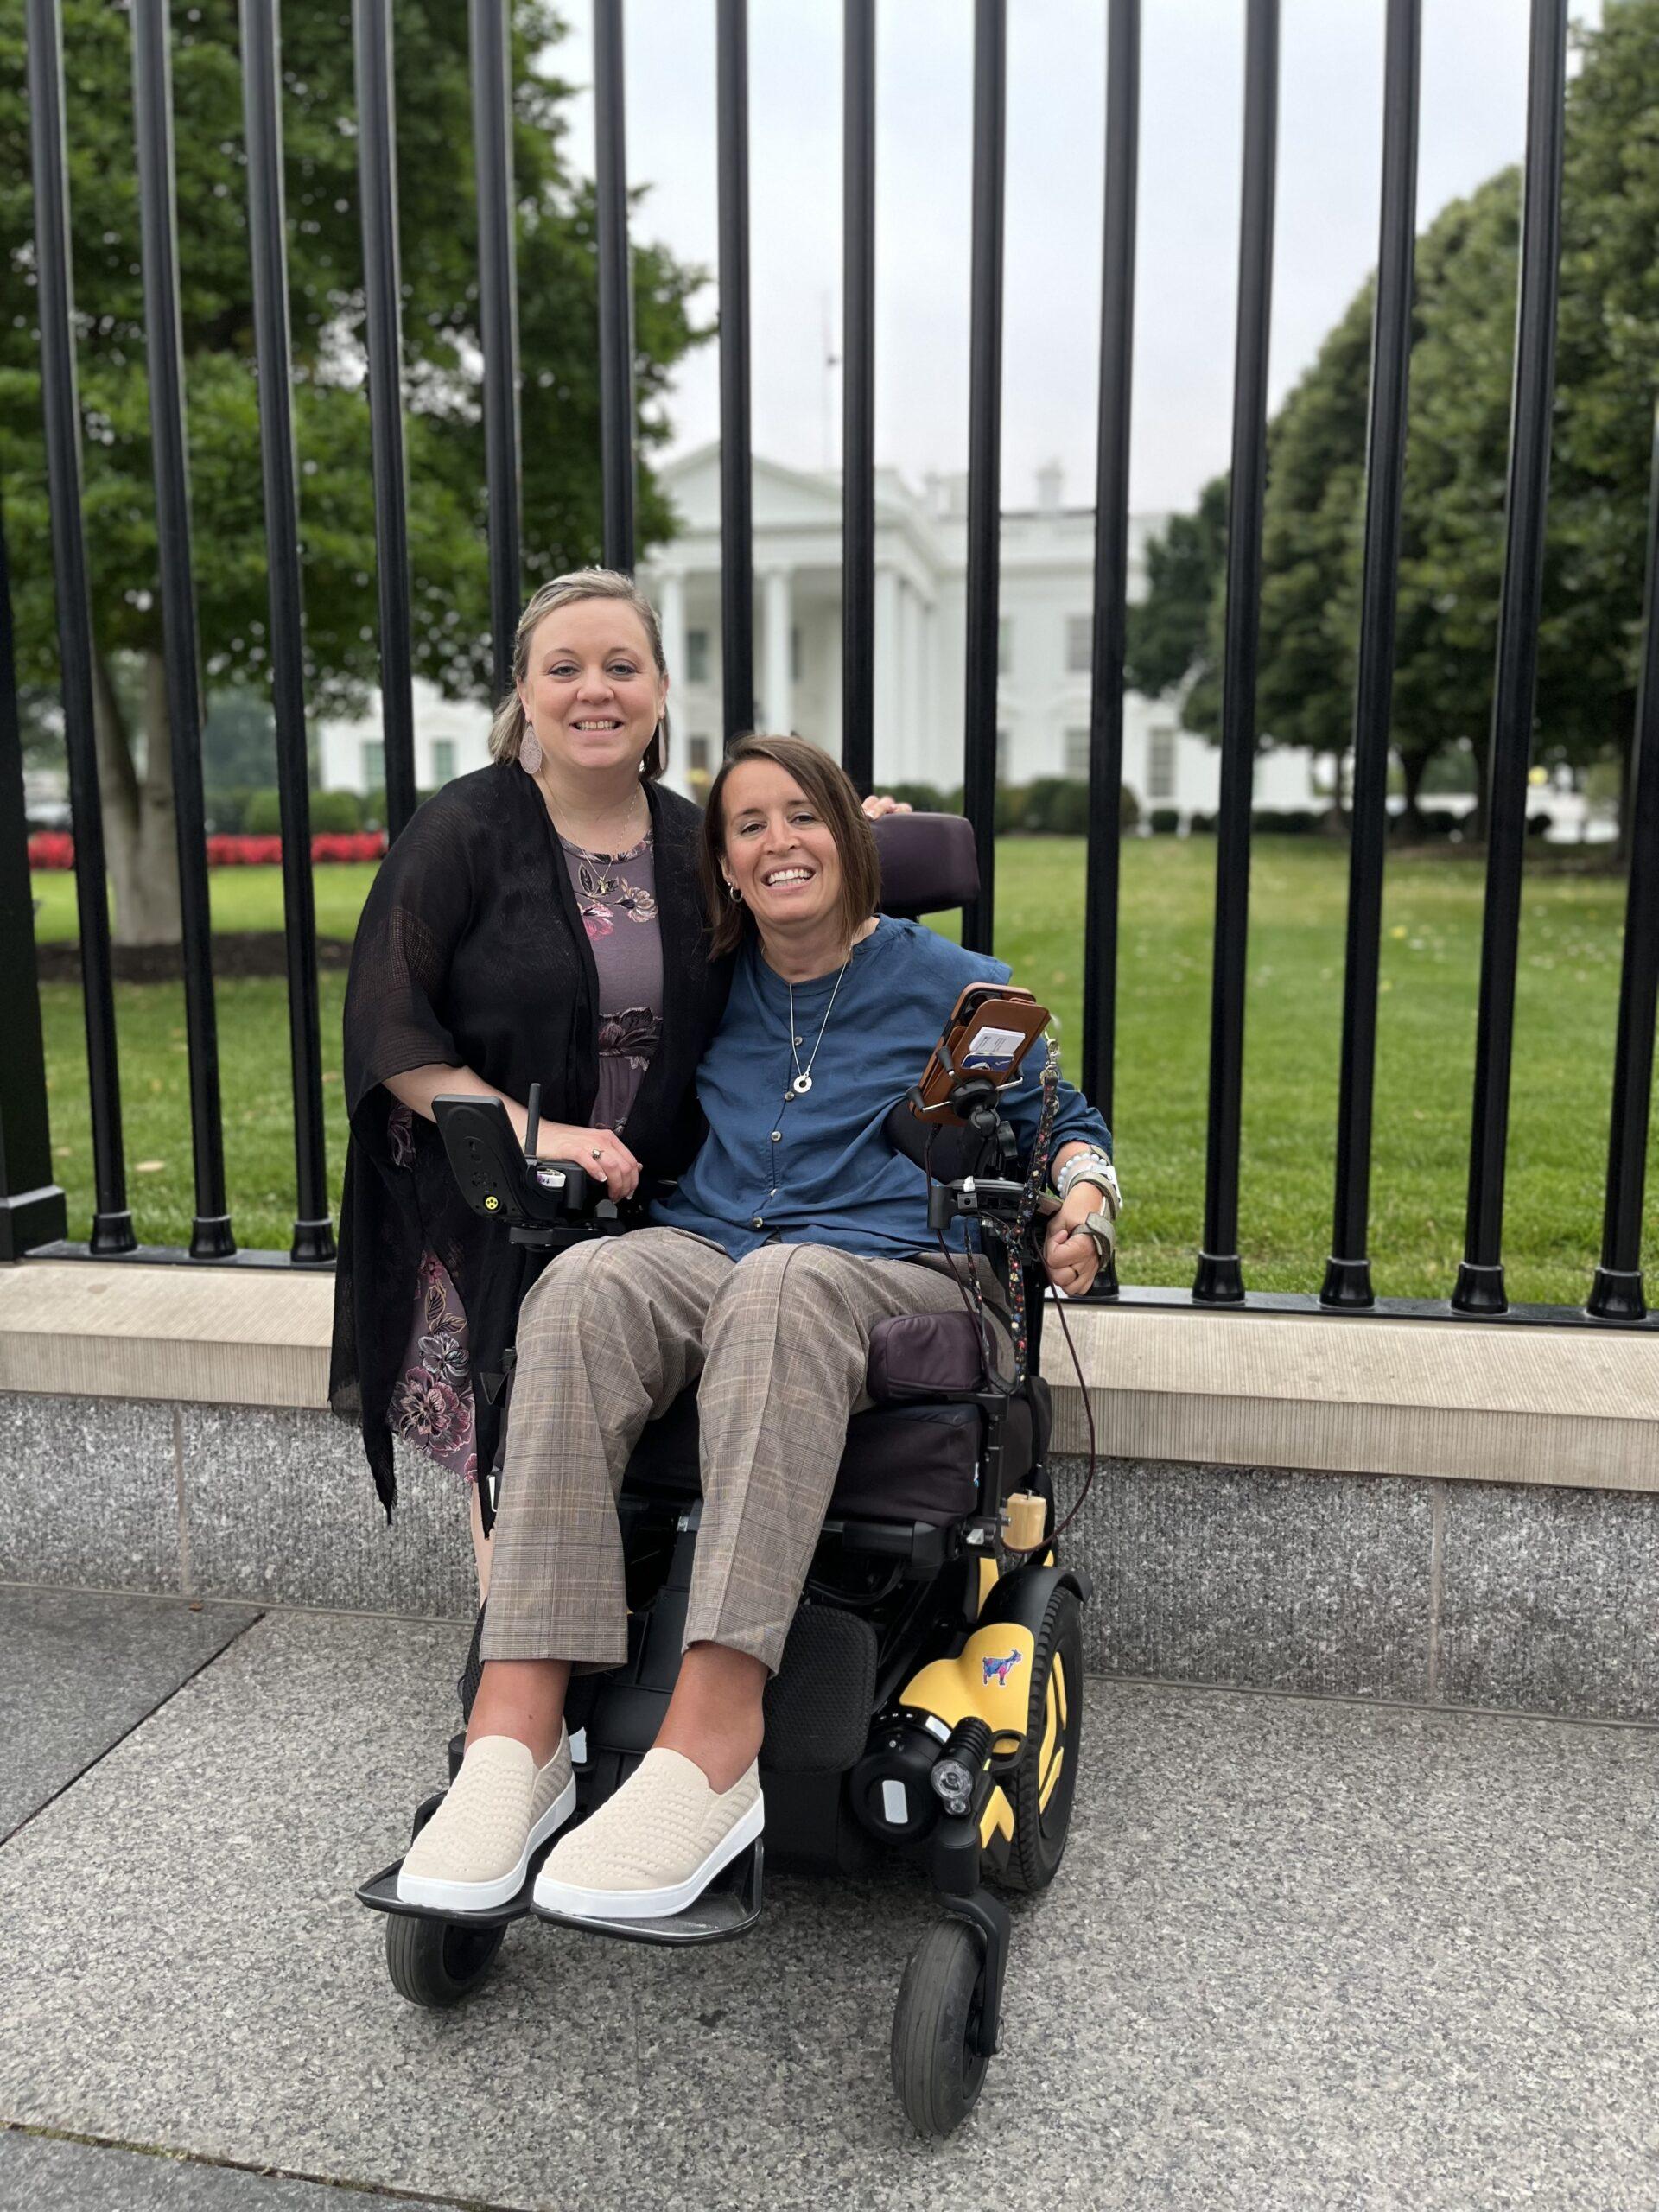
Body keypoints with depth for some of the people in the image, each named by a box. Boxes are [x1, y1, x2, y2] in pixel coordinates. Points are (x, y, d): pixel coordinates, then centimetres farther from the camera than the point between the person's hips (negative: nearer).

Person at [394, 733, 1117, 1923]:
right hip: (703, 1253, 3)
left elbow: (1068, 1122, 18)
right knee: (586, 1285, -33)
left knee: (778, 1287, -40)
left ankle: (713, 1742, -48)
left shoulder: (951, 983, 11)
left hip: (887, 1270, -3)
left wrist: (1081, 1211, -3)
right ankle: (517, 1727, -40)